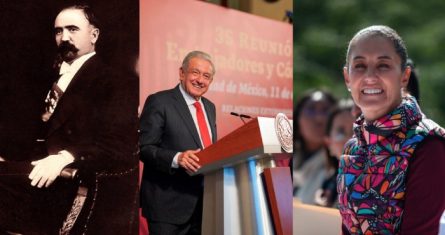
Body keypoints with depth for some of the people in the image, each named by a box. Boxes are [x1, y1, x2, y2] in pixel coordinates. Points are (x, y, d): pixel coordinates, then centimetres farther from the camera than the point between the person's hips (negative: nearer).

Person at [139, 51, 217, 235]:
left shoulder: (209, 107, 16)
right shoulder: (159, 102, -7)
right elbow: (144, 147, -13)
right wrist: (176, 158, -28)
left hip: (204, 203, 7)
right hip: (168, 204, -7)